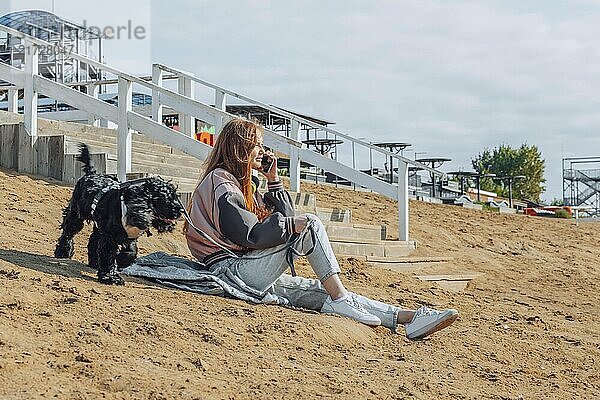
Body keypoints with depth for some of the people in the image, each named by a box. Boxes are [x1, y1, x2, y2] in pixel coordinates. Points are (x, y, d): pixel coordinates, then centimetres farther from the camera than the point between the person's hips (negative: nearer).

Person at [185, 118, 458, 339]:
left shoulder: (242, 183, 23)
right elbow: (249, 235, -20)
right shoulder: (220, 182, -8)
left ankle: (408, 318, -8)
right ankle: (341, 299, -16)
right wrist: (292, 225, -13)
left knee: (321, 293, -2)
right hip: (233, 269, -10)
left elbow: (284, 215, 20)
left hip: (252, 275, 10)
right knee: (310, 224, -16)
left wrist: (273, 179, 13)